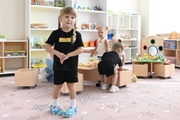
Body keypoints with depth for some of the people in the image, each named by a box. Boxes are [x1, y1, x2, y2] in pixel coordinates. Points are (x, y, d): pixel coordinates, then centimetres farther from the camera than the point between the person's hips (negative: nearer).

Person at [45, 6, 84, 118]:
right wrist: (57, 53, -21)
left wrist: (68, 55, -19)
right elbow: (47, 47, -4)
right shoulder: (56, 33, -4)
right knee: (58, 85, 11)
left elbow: (80, 49, -7)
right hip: (58, 64, 1)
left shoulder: (77, 34, -4)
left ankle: (73, 107, 21)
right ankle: (54, 105, 30)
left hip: (72, 65, 0)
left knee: (71, 85, 6)